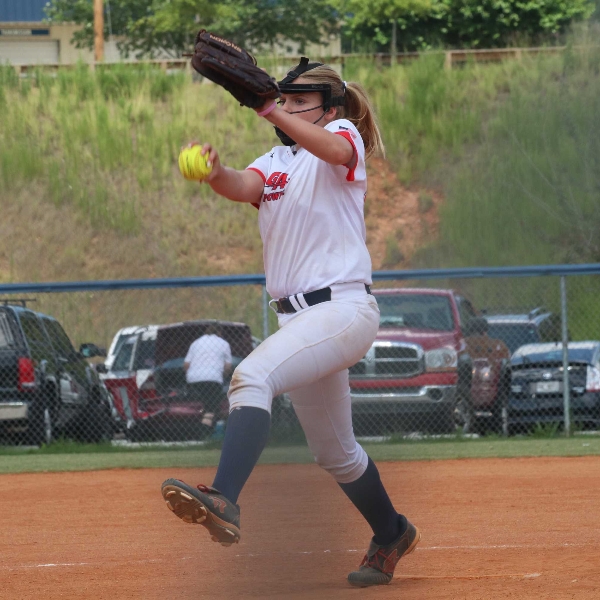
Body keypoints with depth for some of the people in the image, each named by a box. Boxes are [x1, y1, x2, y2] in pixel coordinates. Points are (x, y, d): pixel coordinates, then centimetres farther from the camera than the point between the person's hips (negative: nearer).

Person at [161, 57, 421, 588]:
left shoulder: (343, 134, 1)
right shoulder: (275, 162, 16)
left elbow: (335, 151, -25)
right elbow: (244, 188, -7)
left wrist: (271, 111, -37)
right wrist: (215, 173, -30)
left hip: (344, 308, -8)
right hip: (297, 318, 8)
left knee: (253, 375, -31)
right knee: (334, 453, 19)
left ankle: (223, 502, -46)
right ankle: (391, 535, 40)